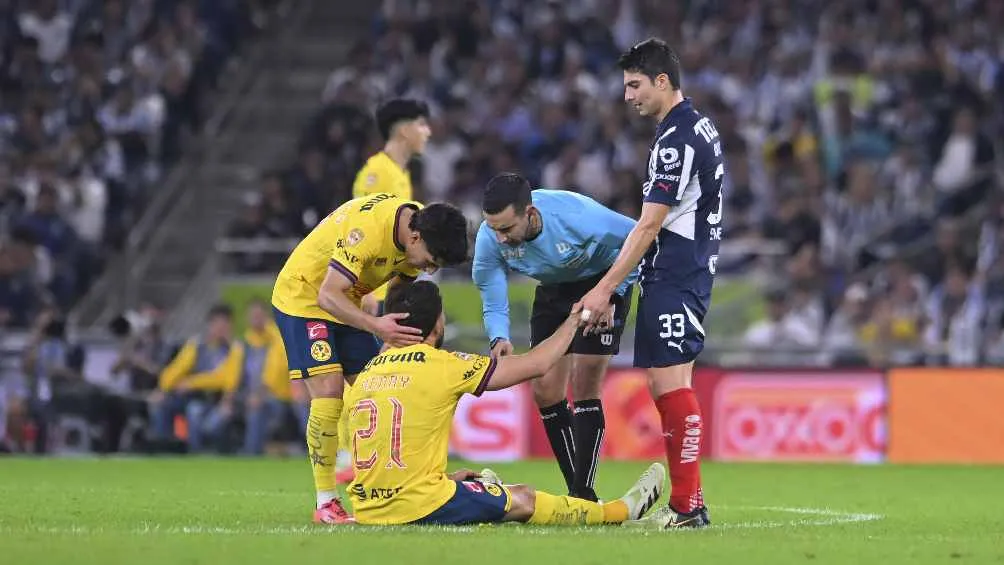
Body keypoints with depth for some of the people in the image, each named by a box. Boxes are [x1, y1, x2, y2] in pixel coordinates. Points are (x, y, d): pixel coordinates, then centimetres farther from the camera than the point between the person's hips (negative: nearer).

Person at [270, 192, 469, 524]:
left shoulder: (420, 226, -9)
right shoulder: (367, 227, -35)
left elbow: (400, 284, 6)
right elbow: (328, 296, -35)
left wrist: (397, 334, -10)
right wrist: (376, 326, -48)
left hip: (344, 304, 8)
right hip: (302, 295, -8)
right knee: (328, 391, -19)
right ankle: (325, 503, -15)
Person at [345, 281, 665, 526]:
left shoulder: (364, 376, 9)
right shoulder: (443, 366, -8)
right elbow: (536, 365, 1)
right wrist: (573, 321, 18)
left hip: (368, 511, 5)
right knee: (524, 500, 13)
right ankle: (623, 511, 28)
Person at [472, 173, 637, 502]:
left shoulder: (578, 217, -38)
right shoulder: (488, 239, -25)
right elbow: (493, 303, -14)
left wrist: (611, 296, -23)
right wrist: (499, 338, -35)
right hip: (553, 290, 5)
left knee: (584, 390, -14)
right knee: (544, 390, 0)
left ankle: (584, 494, -8)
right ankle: (576, 490, 14)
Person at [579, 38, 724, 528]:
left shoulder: (677, 139, -17)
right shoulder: (699, 127, 15)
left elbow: (649, 226, -19)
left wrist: (605, 288, -18)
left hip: (673, 280, -10)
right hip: (689, 270, 10)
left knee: (671, 386, -11)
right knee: (665, 386, 11)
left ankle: (688, 506, -12)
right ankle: (683, 502, 13)